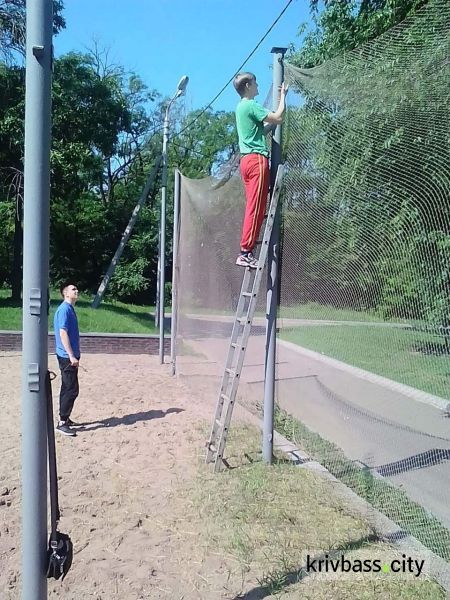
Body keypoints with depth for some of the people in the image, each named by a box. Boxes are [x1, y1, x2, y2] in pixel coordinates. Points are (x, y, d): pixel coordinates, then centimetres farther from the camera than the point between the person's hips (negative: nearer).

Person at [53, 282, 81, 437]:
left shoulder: (70, 309, 15)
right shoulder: (64, 309, -15)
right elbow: (63, 333, -21)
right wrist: (72, 356, -23)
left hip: (69, 356, 10)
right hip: (67, 356, -10)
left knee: (68, 389, 16)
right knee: (72, 390, -8)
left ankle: (65, 418, 26)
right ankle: (62, 423, -3)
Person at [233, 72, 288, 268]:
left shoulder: (241, 106, 22)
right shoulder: (251, 105, -7)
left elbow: (266, 122, 28)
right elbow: (278, 118, -11)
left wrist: (279, 97, 30)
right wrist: (283, 96, 2)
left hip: (247, 159, 10)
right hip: (257, 158, -10)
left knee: (253, 208, 6)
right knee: (256, 208, -12)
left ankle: (246, 252, 4)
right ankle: (245, 253, -14)